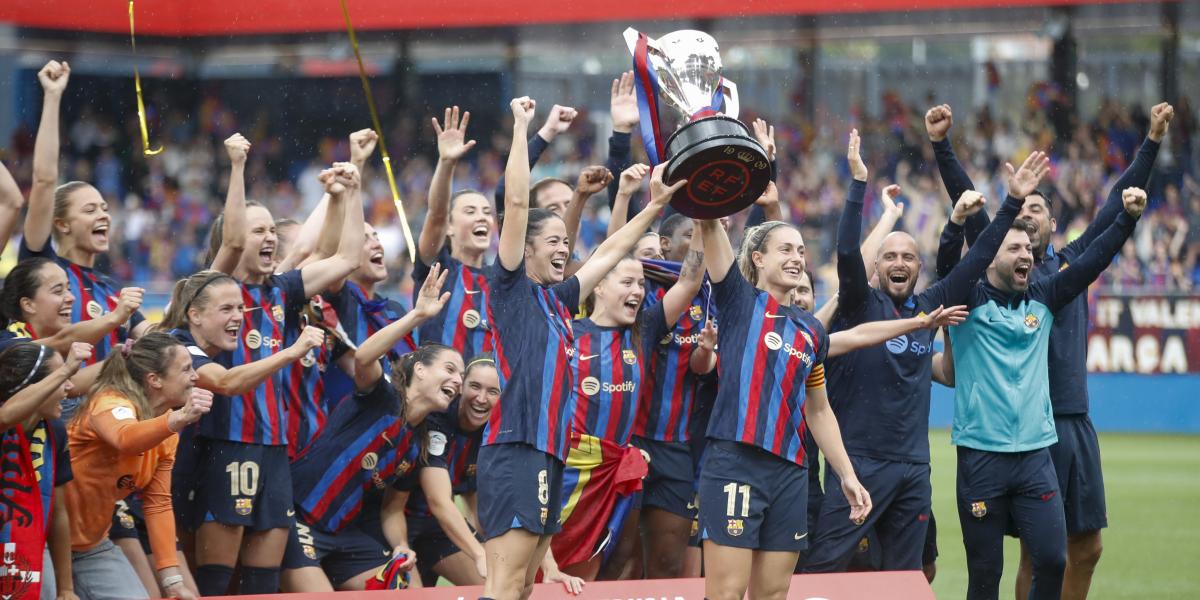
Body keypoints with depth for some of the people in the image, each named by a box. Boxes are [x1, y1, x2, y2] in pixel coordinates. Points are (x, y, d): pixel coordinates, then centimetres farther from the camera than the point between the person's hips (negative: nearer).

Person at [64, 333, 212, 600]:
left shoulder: (167, 433, 2)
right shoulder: (110, 403, -21)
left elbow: (158, 504, 4)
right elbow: (125, 438, -45)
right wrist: (178, 419, -63)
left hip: (91, 544, 7)